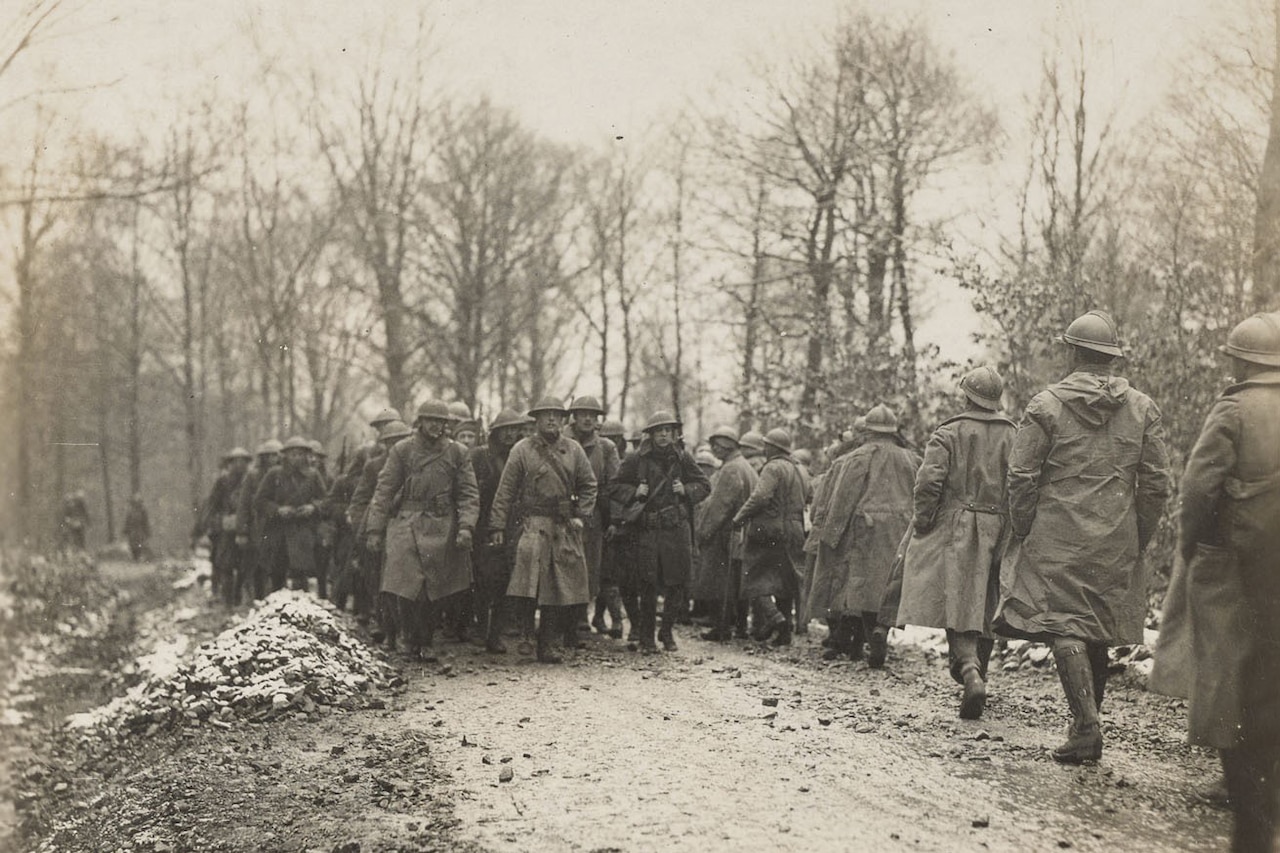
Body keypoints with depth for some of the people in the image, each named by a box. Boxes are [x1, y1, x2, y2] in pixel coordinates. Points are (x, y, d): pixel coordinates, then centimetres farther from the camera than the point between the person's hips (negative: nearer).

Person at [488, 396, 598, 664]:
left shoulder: (574, 450, 10)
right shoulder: (522, 450, 2)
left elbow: (589, 485, 15)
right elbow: (505, 491, 2)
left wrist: (581, 516, 1)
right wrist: (497, 527, -3)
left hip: (566, 528, 3)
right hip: (534, 524, -3)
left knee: (561, 590, 1)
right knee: (529, 588, -17)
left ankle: (548, 644, 9)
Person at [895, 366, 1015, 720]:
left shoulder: (949, 433, -3)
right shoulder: (1014, 436, 5)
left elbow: (929, 481, -13)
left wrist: (921, 523, -1)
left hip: (955, 528, -3)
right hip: (997, 531, 3)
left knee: (958, 605, -6)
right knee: (985, 608, 14)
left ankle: (970, 672, -26)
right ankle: (977, 674, 23)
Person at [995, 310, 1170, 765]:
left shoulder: (1045, 405, -4)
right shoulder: (1142, 408, 5)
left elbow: (1022, 478, -5)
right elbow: (1157, 483, 4)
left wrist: (1022, 531, 6)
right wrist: (1137, 537, 13)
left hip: (1058, 539, -4)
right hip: (1117, 547, 4)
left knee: (1065, 628, -4)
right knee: (1099, 634, 14)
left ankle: (1086, 727, -17)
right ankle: (1087, 724, 23)